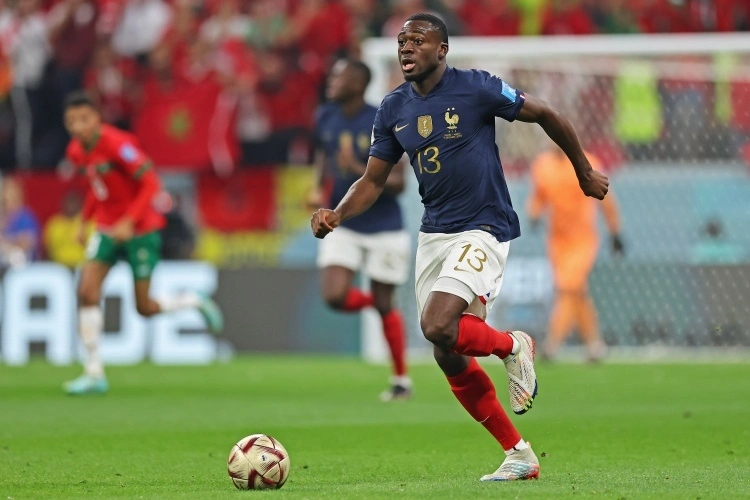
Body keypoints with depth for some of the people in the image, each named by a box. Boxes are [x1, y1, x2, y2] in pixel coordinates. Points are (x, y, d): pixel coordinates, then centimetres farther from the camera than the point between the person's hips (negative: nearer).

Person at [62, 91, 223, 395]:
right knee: (87, 292, -11)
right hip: (107, 228, 6)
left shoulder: (116, 145, -21)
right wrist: (84, 220, 11)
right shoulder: (76, 151, 1)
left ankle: (194, 302, 30)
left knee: (144, 307, -2)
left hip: (140, 230, -6)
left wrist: (130, 221, -28)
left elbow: (150, 184, -21)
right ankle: (94, 374, -6)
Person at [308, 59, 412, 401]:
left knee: (384, 306, 4)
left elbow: (397, 183, -17)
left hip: (383, 228, -4)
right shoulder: (325, 118, -1)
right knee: (335, 296, -15)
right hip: (342, 224, 4)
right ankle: (373, 302, 19)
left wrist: (359, 169, -31)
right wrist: (319, 189, 2)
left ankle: (401, 379, 21)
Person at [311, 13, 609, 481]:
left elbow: (545, 115, 0)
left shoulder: (476, 88, -11)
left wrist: (585, 172, 9)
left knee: (439, 327, -26)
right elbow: (373, 180, 11)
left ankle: (513, 346, 6)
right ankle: (519, 455, 17)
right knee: (450, 359, 5)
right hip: (433, 233, 7)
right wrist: (337, 215, -8)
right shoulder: (393, 109, 5)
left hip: (484, 228, -7)